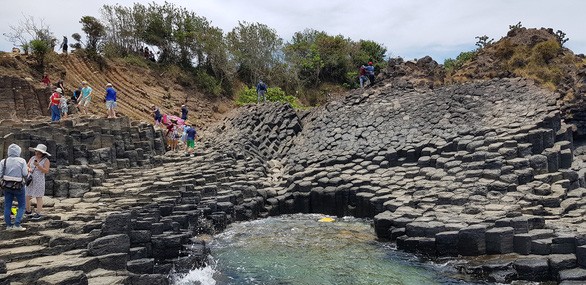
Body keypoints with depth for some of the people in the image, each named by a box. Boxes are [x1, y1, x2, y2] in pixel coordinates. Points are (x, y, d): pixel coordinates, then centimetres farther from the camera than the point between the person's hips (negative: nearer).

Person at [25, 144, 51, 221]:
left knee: (38, 197, 0)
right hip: (30, 180, 6)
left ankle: (39, 214, 6)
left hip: (39, 181, -6)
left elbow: (46, 171, -15)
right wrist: (29, 169, -8)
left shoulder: (46, 160, -8)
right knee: (26, 196, 9)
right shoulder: (32, 158, 7)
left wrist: (38, 166, -24)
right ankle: (28, 211, 27)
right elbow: (27, 167, 13)